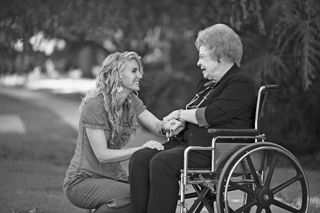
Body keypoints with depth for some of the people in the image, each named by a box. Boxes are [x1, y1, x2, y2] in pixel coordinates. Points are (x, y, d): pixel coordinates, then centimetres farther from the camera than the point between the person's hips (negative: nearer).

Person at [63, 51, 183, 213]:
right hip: (82, 181, -7)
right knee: (130, 196, -31)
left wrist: (168, 125, -27)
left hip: (113, 175, 7)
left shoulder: (131, 101, 6)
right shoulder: (94, 106, -17)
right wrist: (140, 149, -31)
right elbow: (102, 154, -21)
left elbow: (157, 125, -3)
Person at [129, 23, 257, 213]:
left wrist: (181, 114, -4)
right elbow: (193, 112, 26)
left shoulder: (242, 83, -7)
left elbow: (211, 115, -18)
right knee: (140, 158, -12)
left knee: (162, 162, -30)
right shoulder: (208, 82, 24)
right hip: (188, 142, 9)